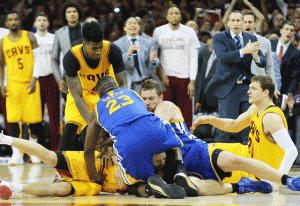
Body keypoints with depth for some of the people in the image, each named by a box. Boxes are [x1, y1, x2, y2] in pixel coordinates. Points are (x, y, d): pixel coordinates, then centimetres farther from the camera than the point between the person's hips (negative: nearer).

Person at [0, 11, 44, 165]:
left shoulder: (29, 37, 4)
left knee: (33, 118, -1)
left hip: (30, 84, -1)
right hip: (13, 85, 1)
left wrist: (34, 80, -11)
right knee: (13, 120, -6)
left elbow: (37, 59, 0)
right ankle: (16, 154, -2)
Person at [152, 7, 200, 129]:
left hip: (184, 77, 0)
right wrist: (161, 72, -3)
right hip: (166, 77, 0)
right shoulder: (159, 32, 7)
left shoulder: (189, 32, 5)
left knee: (186, 113, -4)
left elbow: (193, 58, 2)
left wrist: (192, 81, -6)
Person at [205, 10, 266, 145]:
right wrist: (244, 51, -29)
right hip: (228, 87, -4)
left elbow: (263, 63, 5)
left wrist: (256, 57, -19)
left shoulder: (251, 39, 9)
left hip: (246, 86, 4)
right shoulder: (220, 38, -1)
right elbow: (222, 57, -20)